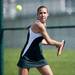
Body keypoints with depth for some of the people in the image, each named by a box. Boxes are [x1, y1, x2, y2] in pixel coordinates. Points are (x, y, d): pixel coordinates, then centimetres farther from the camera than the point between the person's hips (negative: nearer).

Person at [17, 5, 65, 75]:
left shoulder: (43, 25, 8)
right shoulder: (38, 24, -19)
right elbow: (49, 41, -16)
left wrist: (56, 44, 14)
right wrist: (60, 43, 1)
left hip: (38, 56, 9)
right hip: (27, 57, -9)